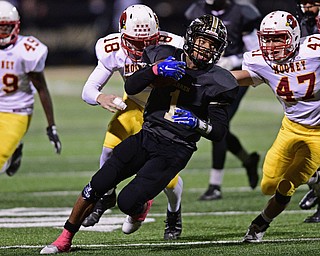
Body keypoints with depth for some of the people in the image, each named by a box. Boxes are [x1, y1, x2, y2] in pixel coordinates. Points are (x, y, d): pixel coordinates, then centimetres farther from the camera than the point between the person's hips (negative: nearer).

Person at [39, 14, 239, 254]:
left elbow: (219, 131, -6)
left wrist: (197, 123, -25)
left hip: (174, 151, -4)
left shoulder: (214, 82, -7)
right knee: (96, 186, -2)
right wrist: (156, 69, -23)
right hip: (146, 136, 4)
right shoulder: (168, 57, 2)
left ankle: (141, 207, 25)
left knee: (127, 202, -14)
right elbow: (131, 86, -7)